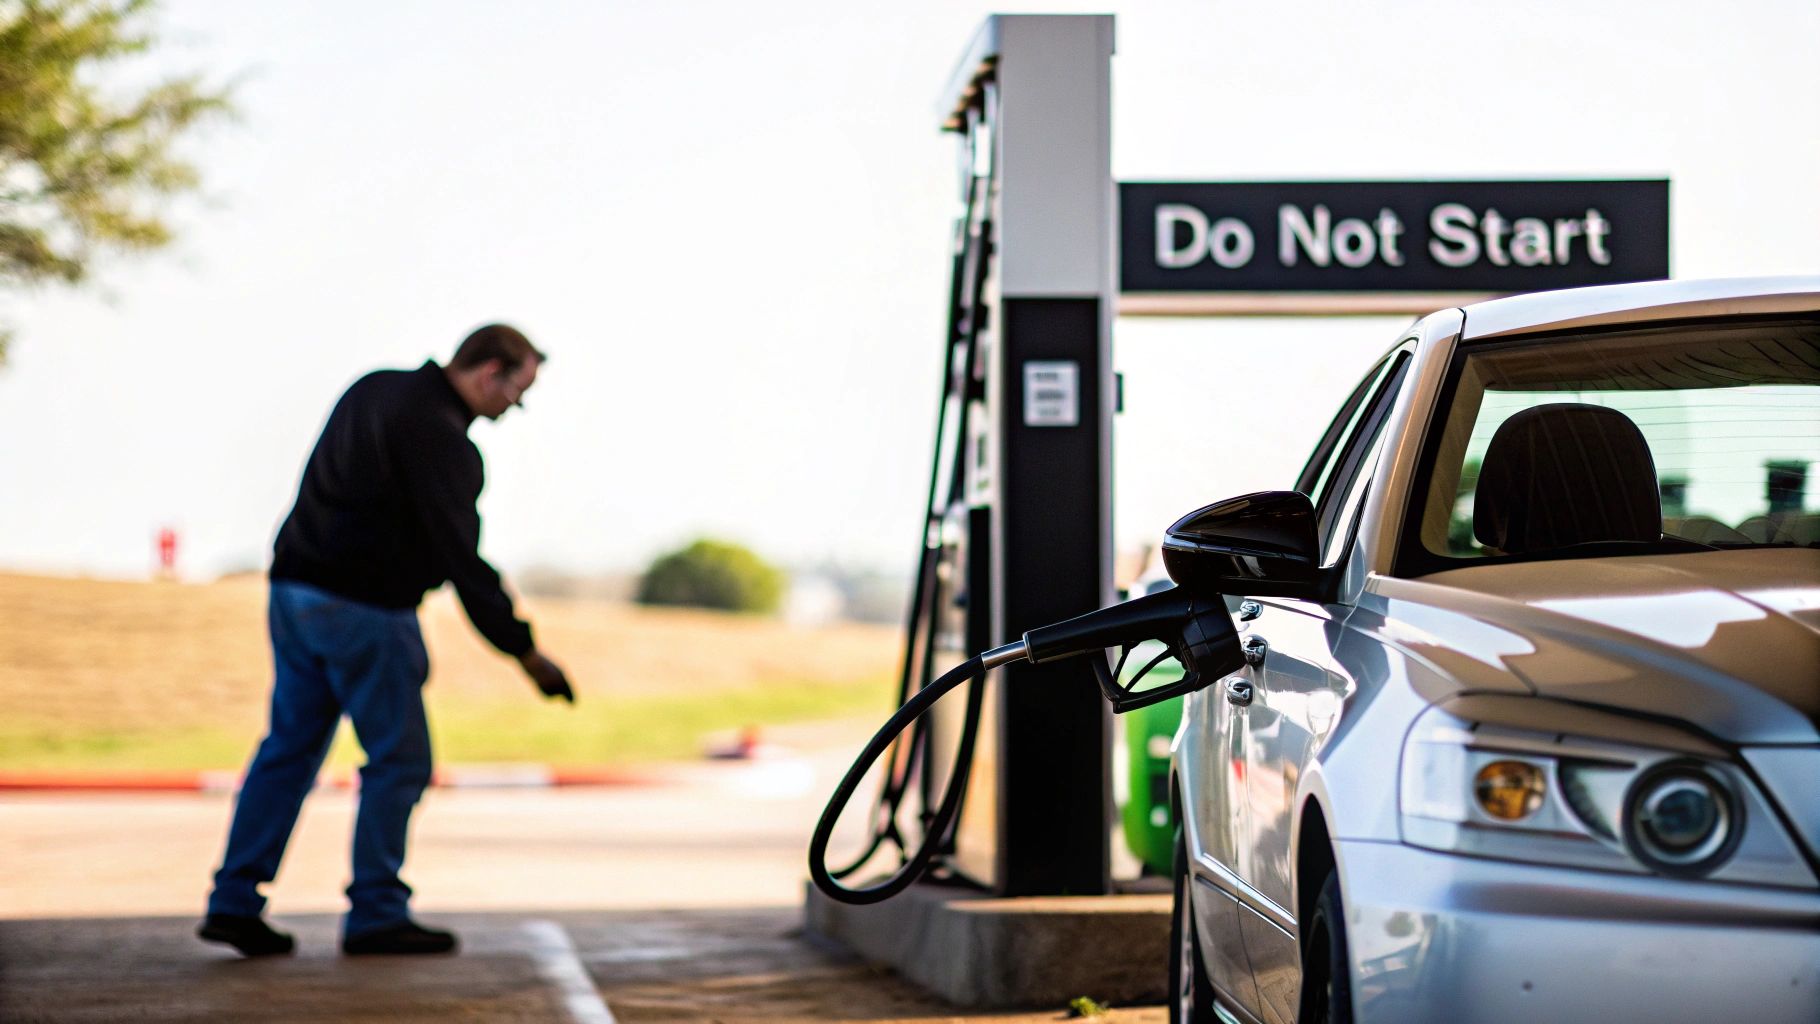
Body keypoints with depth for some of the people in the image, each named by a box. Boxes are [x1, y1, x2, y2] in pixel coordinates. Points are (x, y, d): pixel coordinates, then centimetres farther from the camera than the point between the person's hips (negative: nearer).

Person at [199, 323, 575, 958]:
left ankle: (234, 903, 10)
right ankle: (376, 916, 4)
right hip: (364, 608, -9)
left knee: (289, 746, 12)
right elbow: (461, 557, -19)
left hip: (296, 592, 9)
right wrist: (523, 650, -16)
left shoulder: (376, 388, 13)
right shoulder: (438, 434, -16)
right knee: (399, 760, 1)